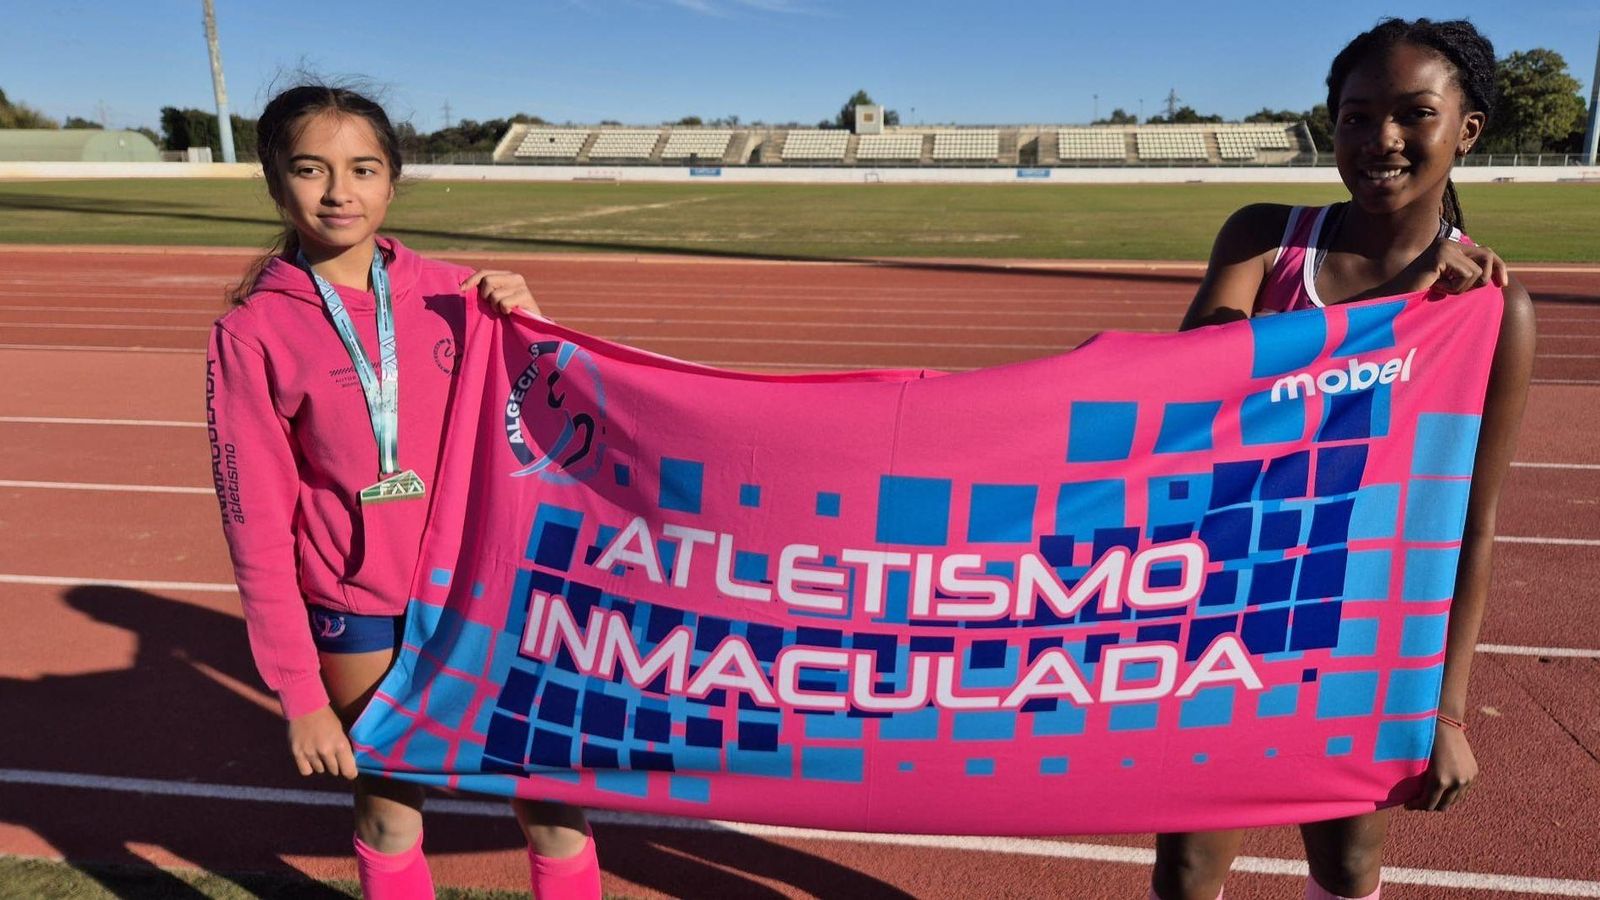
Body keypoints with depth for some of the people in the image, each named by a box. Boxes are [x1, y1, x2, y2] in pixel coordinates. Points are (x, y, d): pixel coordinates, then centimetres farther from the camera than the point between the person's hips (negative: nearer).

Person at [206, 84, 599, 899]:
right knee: (389, 811, 16)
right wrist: (298, 693, -7)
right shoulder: (253, 333, -8)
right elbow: (257, 525, -7)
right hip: (359, 616, -2)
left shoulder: (453, 293, -3)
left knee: (550, 793, 11)